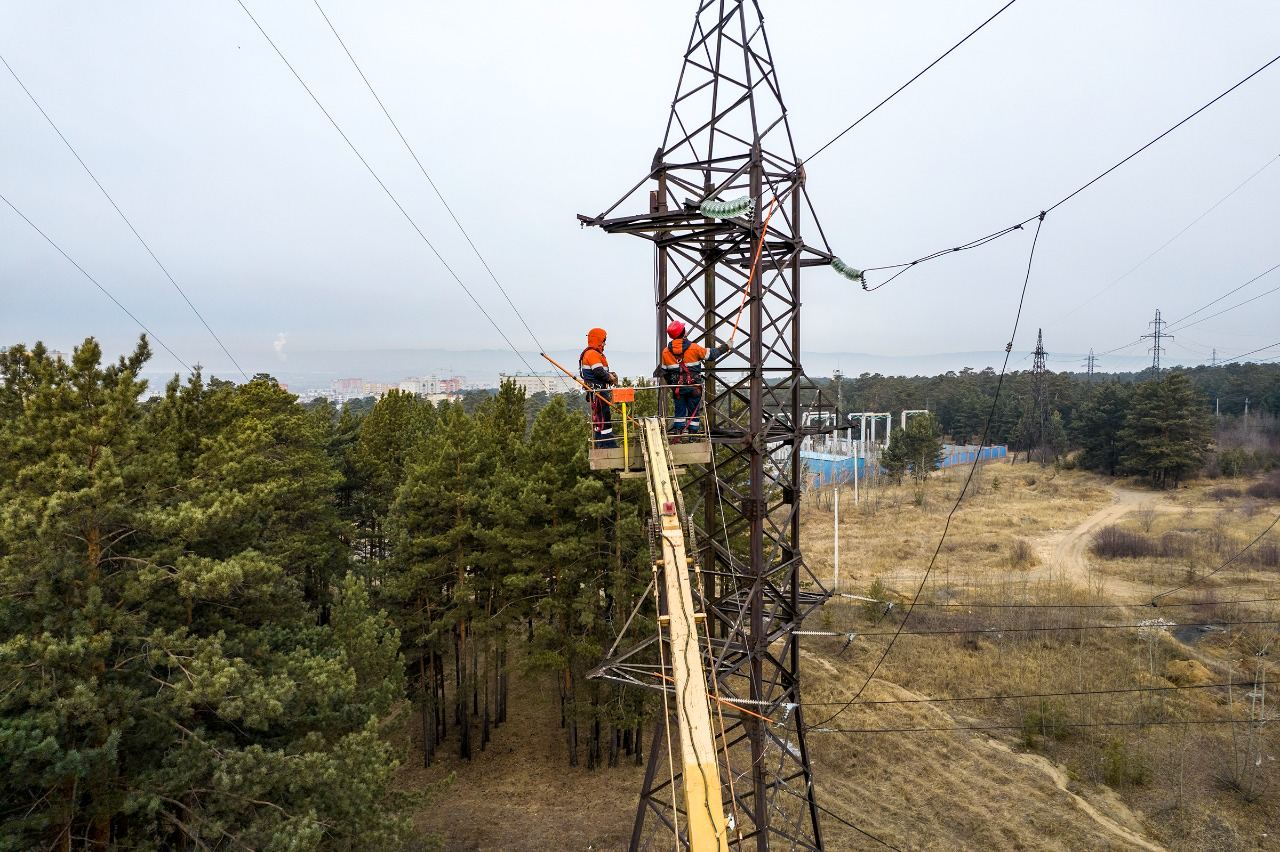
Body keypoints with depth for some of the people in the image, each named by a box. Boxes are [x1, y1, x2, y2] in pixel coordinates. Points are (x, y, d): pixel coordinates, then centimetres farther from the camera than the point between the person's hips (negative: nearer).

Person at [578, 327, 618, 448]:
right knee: (601, 415, -11)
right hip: (596, 390, -11)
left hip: (601, 390, 11)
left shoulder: (596, 354, 22)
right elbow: (599, 371, -21)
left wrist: (611, 375, 4)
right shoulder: (592, 354, -13)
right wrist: (611, 378, -6)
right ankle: (605, 444, -11)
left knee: (605, 415, 13)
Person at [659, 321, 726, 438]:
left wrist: (671, 384, 23)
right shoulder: (694, 348, -10)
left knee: (679, 410, 13)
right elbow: (711, 354, 2)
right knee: (694, 410, 8)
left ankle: (678, 430, 8)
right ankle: (693, 432, 9)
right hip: (694, 386, -2)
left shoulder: (666, 352, 0)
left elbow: (665, 372, 9)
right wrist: (725, 347, 18)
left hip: (677, 386, 2)